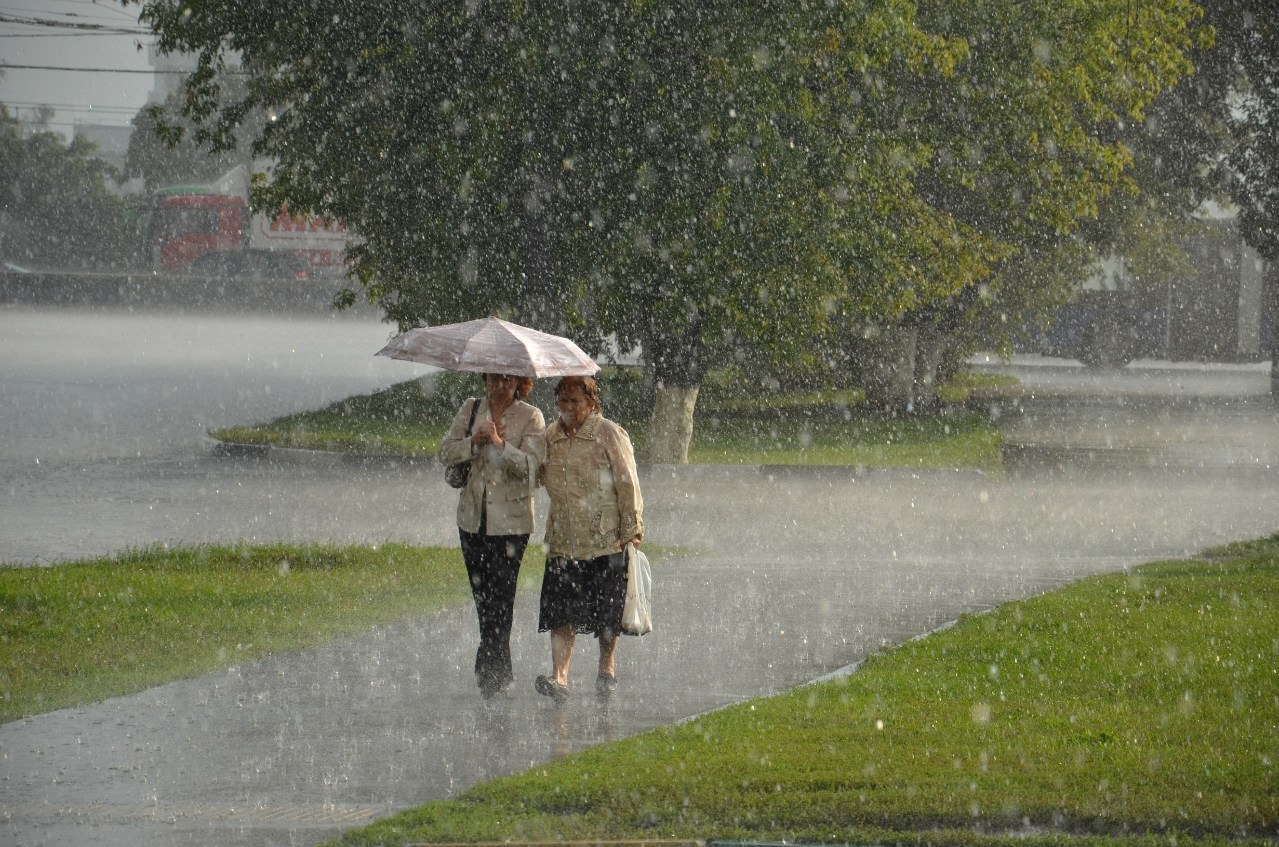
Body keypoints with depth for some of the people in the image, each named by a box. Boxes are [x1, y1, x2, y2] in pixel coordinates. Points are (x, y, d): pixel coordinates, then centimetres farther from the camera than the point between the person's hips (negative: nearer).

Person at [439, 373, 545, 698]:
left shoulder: (530, 418, -2)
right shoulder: (471, 409, 9)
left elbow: (530, 465, -13)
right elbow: (445, 452, 3)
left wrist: (500, 443, -27)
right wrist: (474, 441, -15)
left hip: (511, 520, -4)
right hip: (473, 518, 4)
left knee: (500, 596, -11)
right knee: (481, 596, 9)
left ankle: (490, 671, -9)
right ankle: (502, 671, 21)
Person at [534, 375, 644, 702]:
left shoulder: (609, 435, -7)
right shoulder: (551, 436, 9)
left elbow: (628, 484, -6)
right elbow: (537, 476, 24)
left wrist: (632, 530, -8)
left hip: (606, 539, -4)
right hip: (563, 540, 4)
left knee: (607, 613, 7)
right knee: (561, 613, -8)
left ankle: (607, 668, 27)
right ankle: (559, 677, -13)